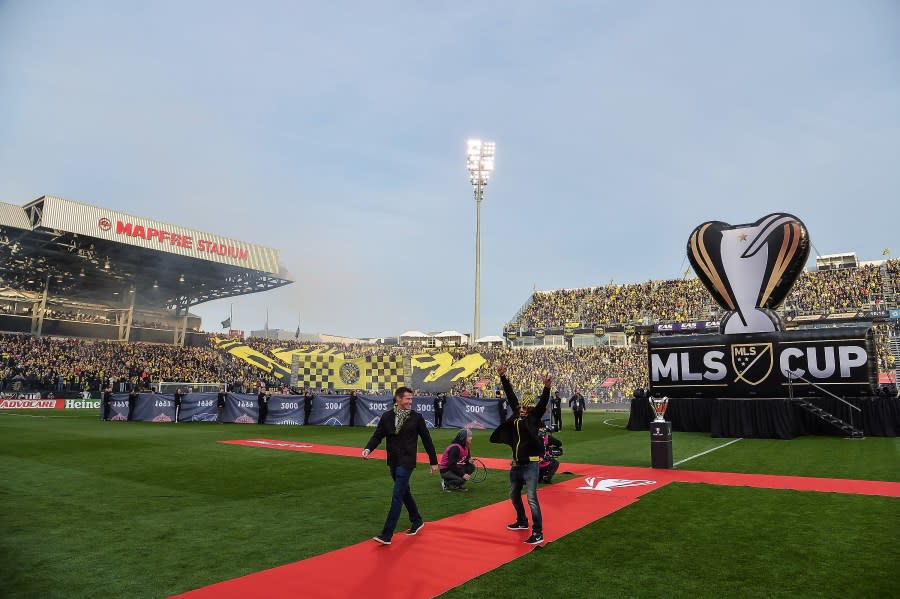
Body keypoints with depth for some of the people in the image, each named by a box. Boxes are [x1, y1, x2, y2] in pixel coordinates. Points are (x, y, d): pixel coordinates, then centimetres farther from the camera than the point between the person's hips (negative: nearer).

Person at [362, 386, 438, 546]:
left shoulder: (416, 417, -6)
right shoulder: (387, 416, 2)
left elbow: (426, 439, 0)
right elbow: (377, 436, 0)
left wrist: (433, 461, 3)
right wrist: (368, 449, -20)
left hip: (407, 462, -5)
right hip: (393, 462, 5)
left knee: (397, 496, -9)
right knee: (404, 492, 19)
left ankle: (386, 535, -7)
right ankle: (417, 521, 40)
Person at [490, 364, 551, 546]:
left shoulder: (534, 417, -8)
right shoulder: (517, 414, 5)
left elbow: (542, 404, -24)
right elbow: (510, 395, 6)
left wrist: (546, 388, -41)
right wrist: (503, 377, 4)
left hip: (530, 465, -7)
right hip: (516, 464, 7)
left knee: (532, 499, -10)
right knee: (514, 495, 21)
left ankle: (538, 533, -2)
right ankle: (522, 522, 41)